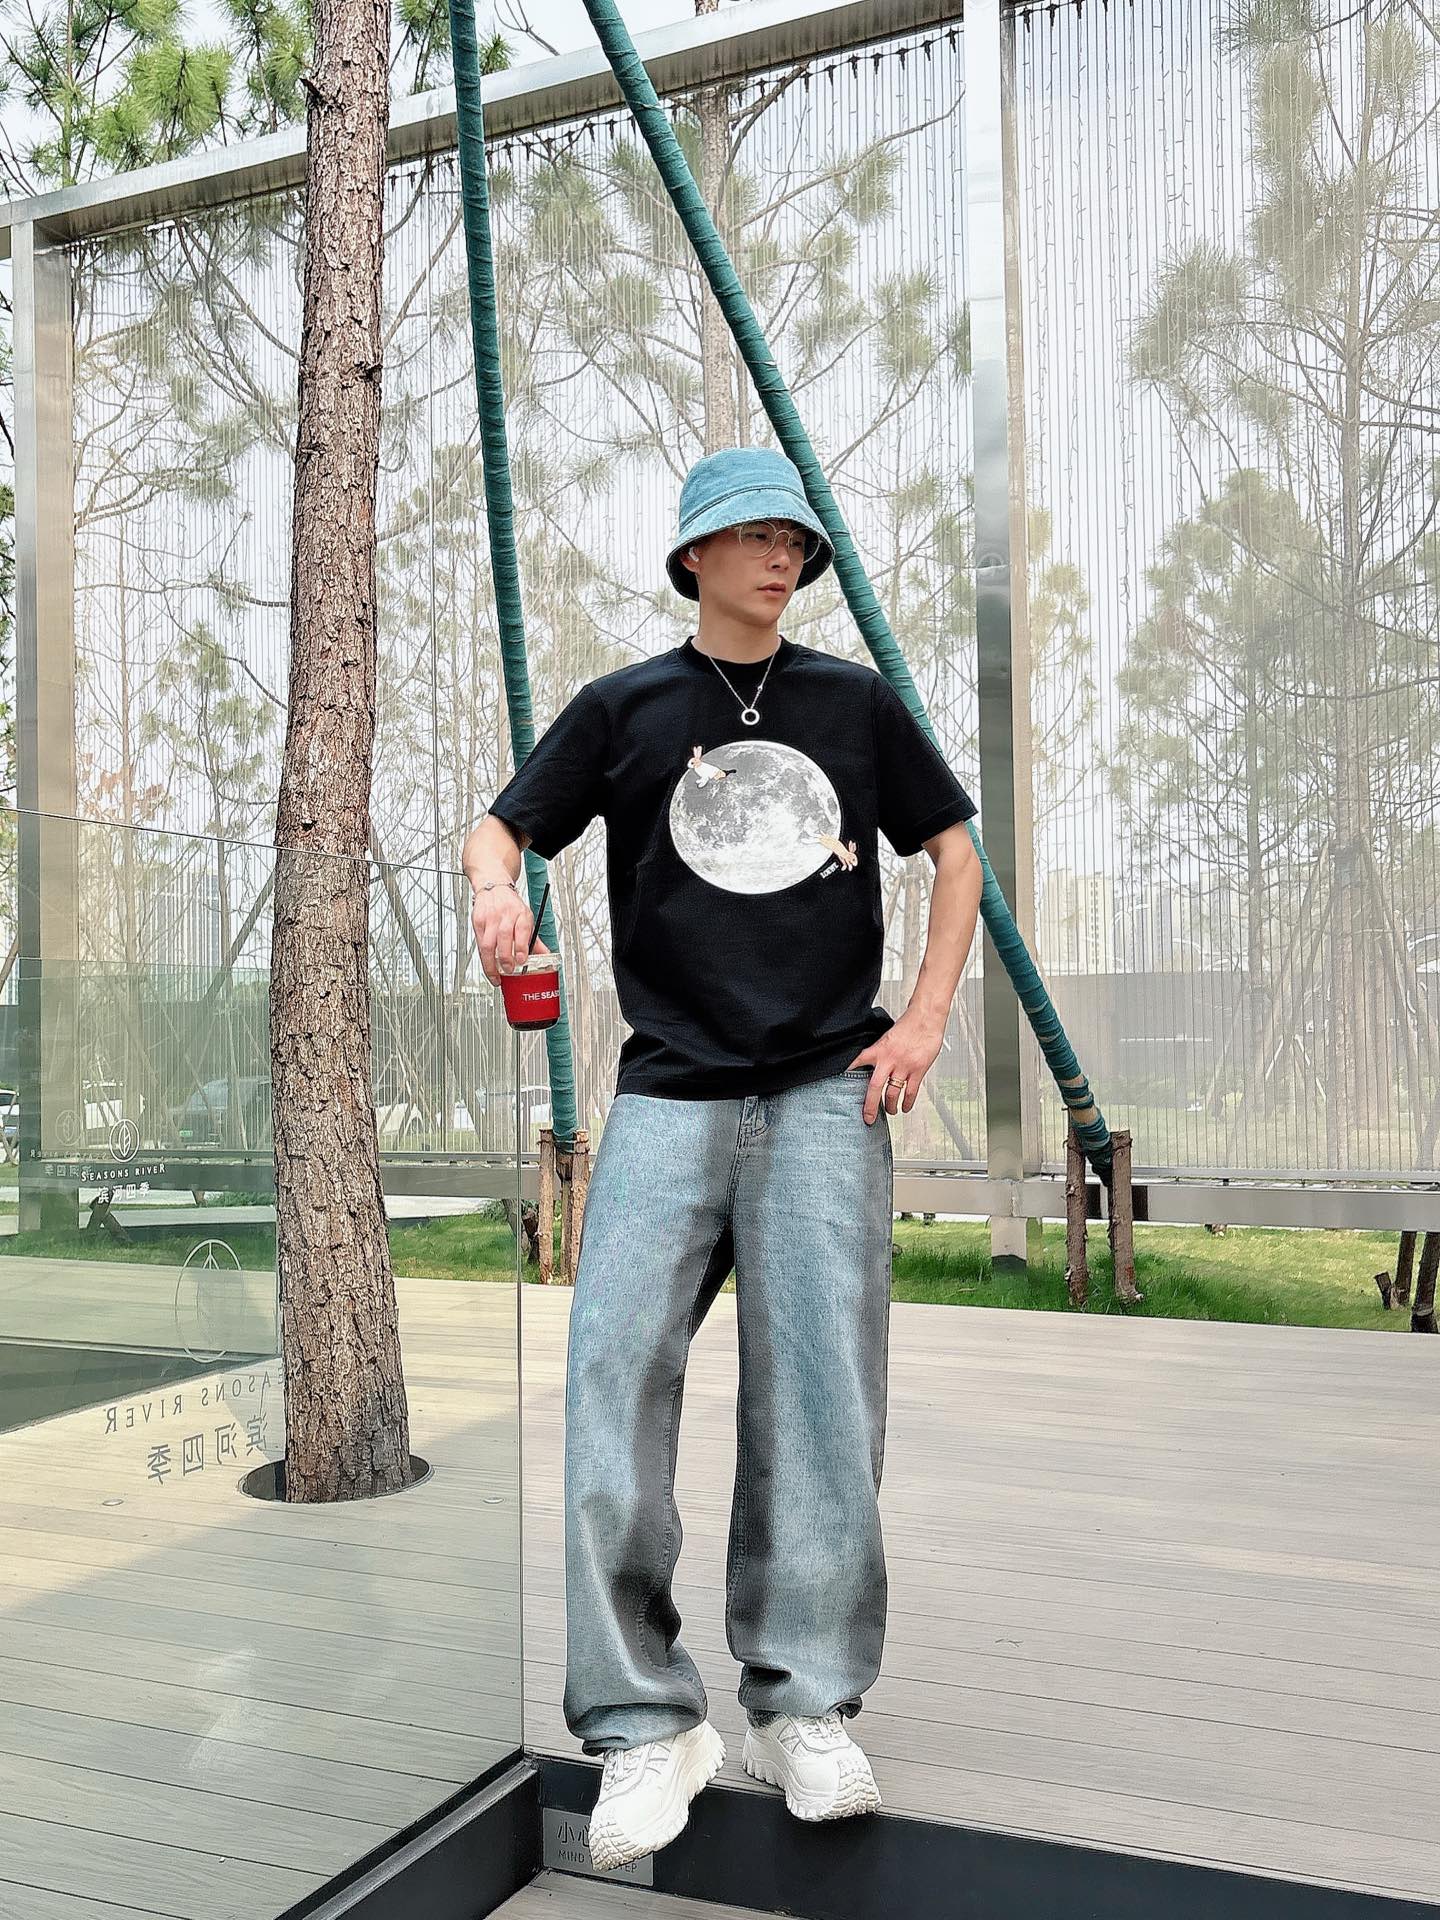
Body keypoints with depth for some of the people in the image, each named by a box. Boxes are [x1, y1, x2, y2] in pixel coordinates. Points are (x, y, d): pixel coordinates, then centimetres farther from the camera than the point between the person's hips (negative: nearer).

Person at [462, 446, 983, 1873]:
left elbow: (955, 852, 18)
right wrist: (498, 886, -15)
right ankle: (646, 1726, 2)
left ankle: (804, 1705, 11)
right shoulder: (623, 707, 12)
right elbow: (500, 827, 10)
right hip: (669, 1092, 0)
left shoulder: (856, 701, 14)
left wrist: (925, 1021, 7)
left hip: (829, 1090, 1)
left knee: (822, 1393, -3)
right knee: (612, 1383, -9)